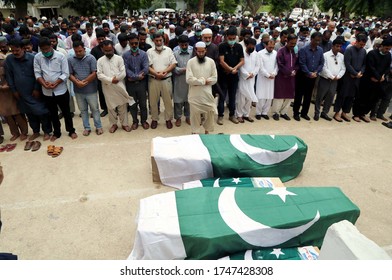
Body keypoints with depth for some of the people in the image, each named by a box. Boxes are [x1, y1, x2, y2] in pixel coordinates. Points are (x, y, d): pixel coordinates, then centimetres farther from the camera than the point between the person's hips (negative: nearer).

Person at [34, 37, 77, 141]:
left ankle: (71, 131, 24)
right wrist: (44, 84, -18)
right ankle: (56, 132, 30)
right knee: (53, 113, 15)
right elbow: (37, 73, -1)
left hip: (61, 90, -3)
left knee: (66, 112, 9)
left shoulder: (61, 56, -9)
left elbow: (66, 74, -11)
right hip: (47, 92, 3)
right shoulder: (37, 57, -1)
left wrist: (55, 83, -20)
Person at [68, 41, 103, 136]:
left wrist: (84, 82, -16)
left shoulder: (91, 58, -7)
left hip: (91, 89, -3)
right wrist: (77, 82, -17)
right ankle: (87, 127, 25)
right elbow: (70, 74, 0)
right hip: (78, 90, 3)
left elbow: (94, 73, -12)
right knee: (83, 110, 12)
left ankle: (98, 127, 21)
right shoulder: (70, 60, 2)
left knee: (94, 109, 7)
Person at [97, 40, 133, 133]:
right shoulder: (100, 61, 2)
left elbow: (123, 73, -6)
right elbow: (99, 75, -7)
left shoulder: (119, 58, 0)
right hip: (107, 88, 1)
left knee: (123, 106, 5)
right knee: (110, 106, 9)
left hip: (119, 86, -1)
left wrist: (116, 78, -11)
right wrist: (111, 80, -16)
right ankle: (113, 124, 23)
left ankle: (124, 124, 18)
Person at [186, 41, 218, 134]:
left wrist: (198, 81, -10)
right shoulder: (191, 62, -4)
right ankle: (195, 133, 20)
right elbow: (189, 79, -13)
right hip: (194, 94, -2)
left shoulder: (211, 61, 2)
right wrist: (203, 81, -11)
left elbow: (214, 78, -3)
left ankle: (207, 131, 27)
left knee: (209, 112, 8)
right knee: (195, 113, 5)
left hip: (207, 93, 2)